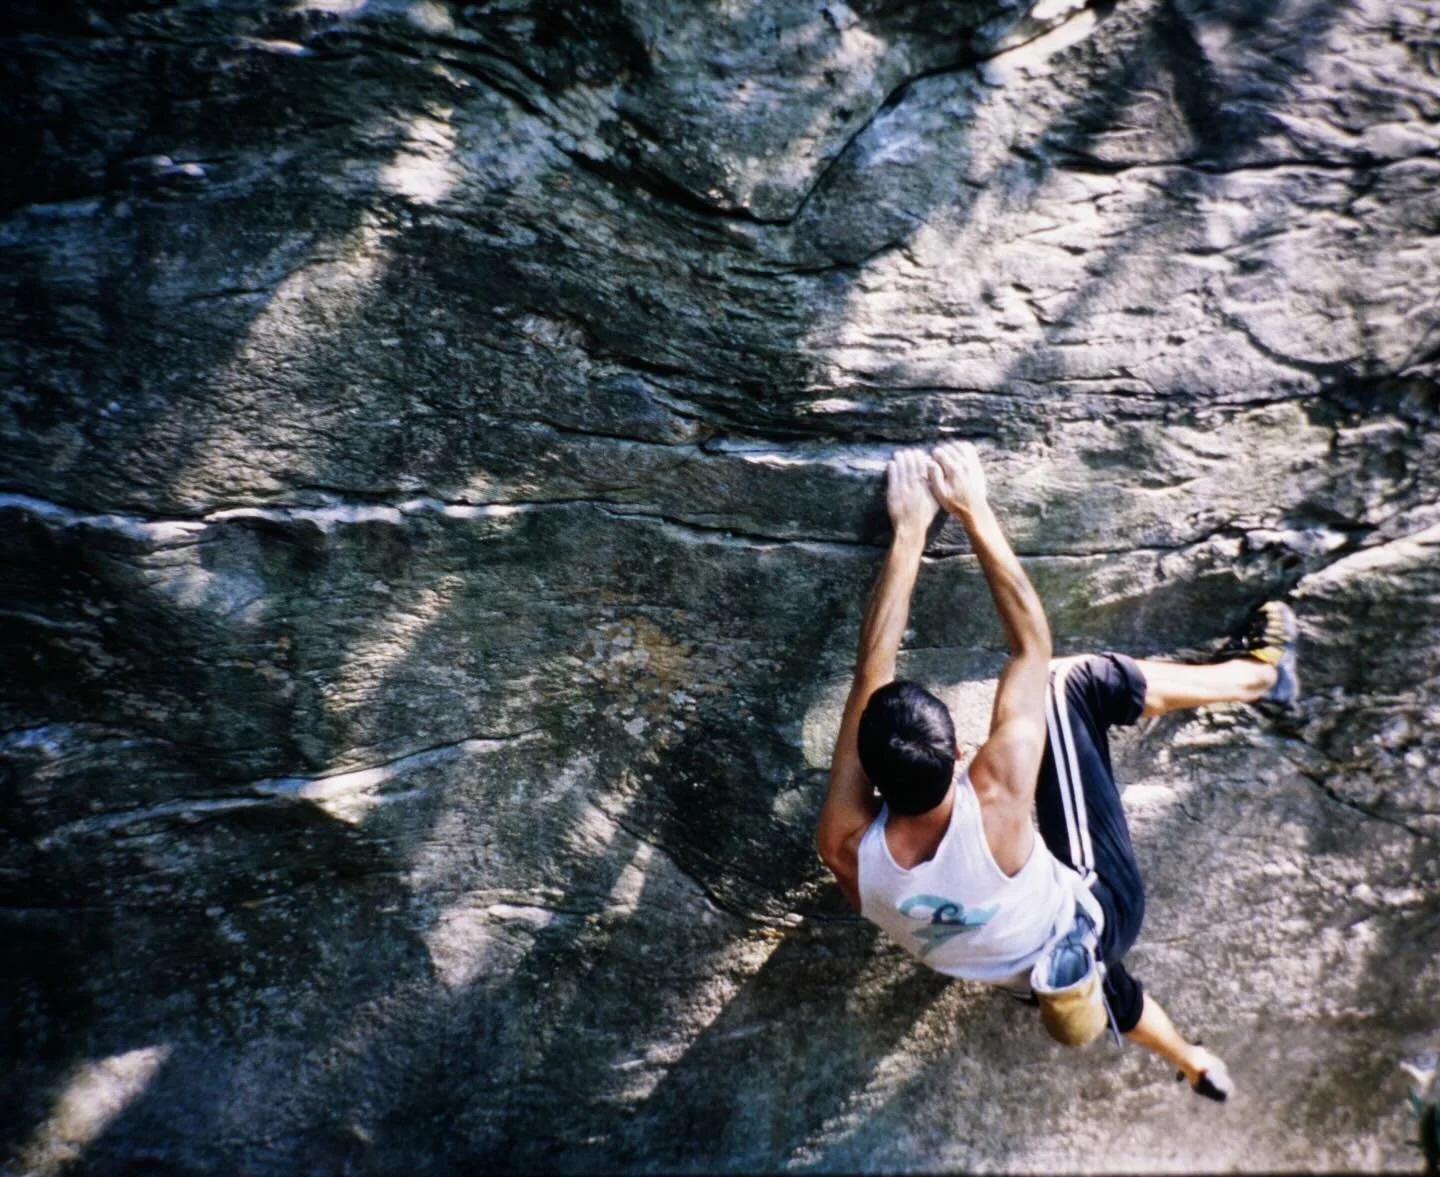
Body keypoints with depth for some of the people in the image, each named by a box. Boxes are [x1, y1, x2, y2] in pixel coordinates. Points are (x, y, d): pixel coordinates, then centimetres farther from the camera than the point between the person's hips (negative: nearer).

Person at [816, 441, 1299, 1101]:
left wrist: (908, 531, -21)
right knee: (1071, 683, -7)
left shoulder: (844, 846, -33)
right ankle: (1260, 674, 20)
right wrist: (973, 513, -24)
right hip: (1092, 914, -3)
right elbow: (1032, 644, -30)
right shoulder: (994, 806, -42)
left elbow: (872, 668, -27)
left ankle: (1190, 1062, 69)